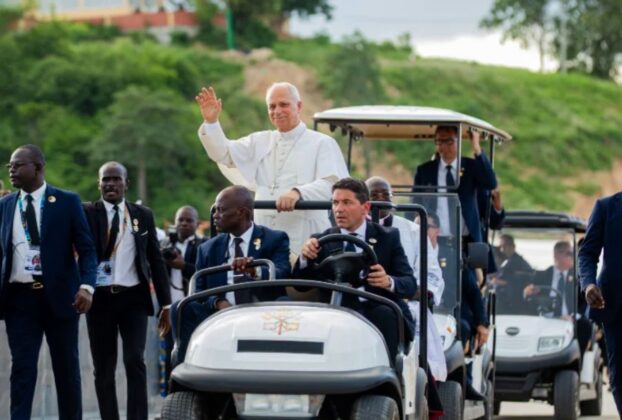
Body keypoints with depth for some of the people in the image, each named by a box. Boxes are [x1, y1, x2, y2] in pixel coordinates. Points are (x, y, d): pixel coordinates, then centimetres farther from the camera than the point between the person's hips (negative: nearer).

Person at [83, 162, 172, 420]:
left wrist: (165, 304, 8)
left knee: (135, 362, -13)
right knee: (104, 369, 4)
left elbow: (156, 261, 10)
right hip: (100, 299, 0)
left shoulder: (143, 215, 9)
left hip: (133, 297, 0)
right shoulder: (87, 213, 3)